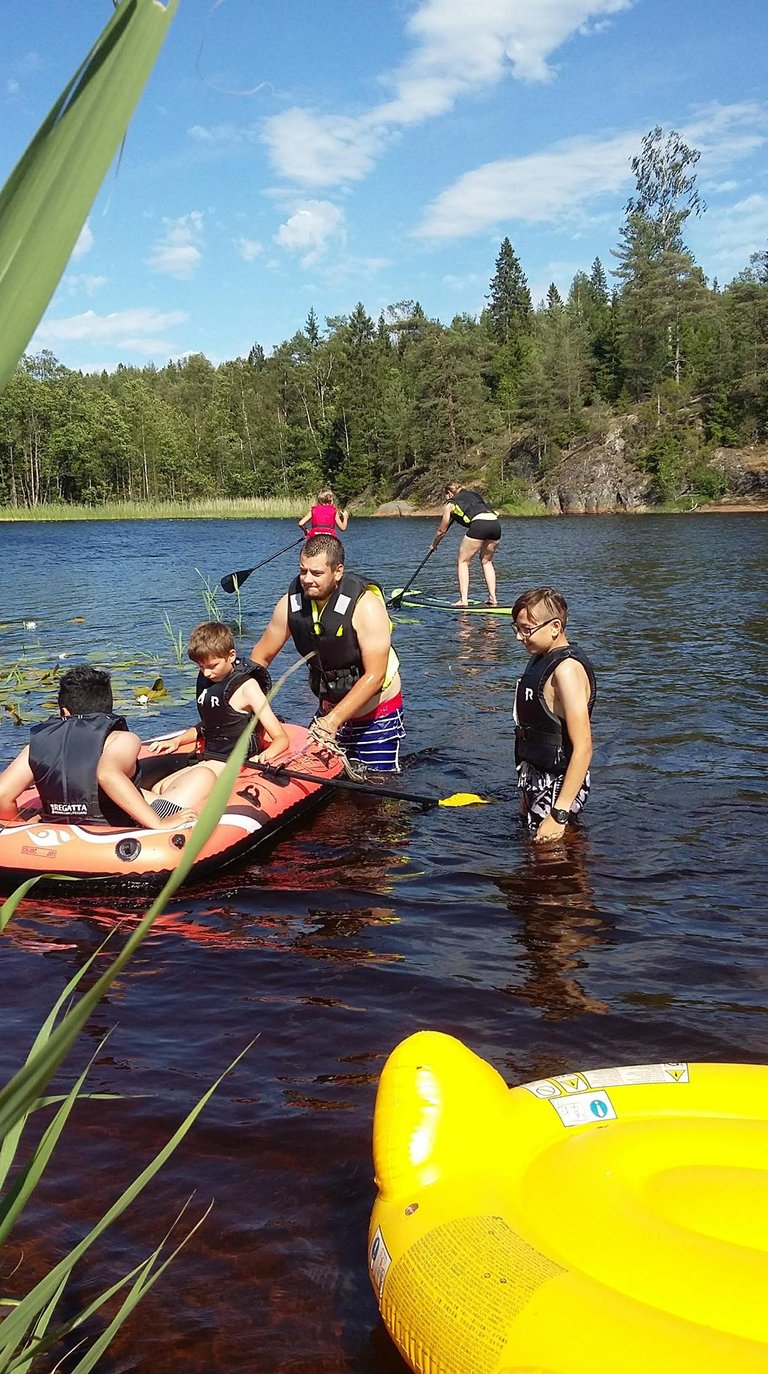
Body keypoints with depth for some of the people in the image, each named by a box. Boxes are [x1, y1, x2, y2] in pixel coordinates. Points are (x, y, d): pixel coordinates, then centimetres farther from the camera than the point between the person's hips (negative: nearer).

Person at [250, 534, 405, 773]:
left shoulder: (366, 606, -24)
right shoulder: (291, 604, -9)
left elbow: (374, 676, -26)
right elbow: (261, 657, 4)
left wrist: (335, 720, -30)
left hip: (377, 712, -5)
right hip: (330, 710, 5)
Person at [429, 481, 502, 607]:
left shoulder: (450, 504, 18)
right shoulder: (476, 494, 33)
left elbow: (442, 531, 26)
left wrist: (433, 545, 42)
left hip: (479, 525, -5)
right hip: (496, 523, 5)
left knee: (463, 562, 9)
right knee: (486, 561, 23)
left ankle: (464, 600, 0)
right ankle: (492, 598, 17)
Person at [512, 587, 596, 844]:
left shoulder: (567, 669, -23)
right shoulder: (541, 658, 8)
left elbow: (583, 748, -27)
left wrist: (559, 814, -29)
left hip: (556, 786, -10)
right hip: (538, 782, 10)